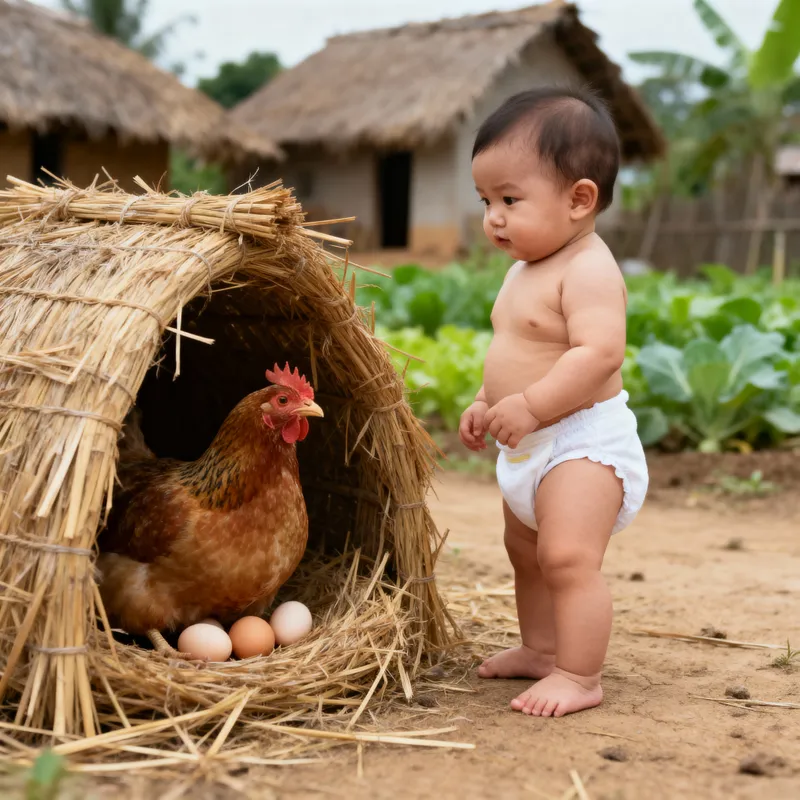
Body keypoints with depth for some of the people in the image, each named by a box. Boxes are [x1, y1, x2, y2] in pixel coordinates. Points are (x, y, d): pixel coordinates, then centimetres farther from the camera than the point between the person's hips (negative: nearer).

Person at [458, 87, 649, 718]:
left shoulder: (588, 269, -20)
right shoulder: (526, 270, 12)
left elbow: (599, 352, -32)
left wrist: (528, 404, -33)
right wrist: (486, 403, 12)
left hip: (582, 443, -11)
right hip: (529, 449, 11)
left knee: (567, 558, -18)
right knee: (526, 552, 23)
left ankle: (579, 676, -8)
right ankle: (541, 648, 39)